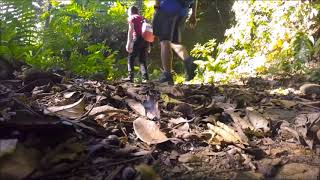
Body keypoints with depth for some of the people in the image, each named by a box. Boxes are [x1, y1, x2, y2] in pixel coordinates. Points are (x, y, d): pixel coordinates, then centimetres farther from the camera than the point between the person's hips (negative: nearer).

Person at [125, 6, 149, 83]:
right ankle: (145, 78, -6)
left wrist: (128, 43, -11)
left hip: (138, 38, -5)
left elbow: (130, 30, -4)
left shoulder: (131, 18, 10)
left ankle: (130, 76, -9)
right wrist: (147, 46, 20)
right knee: (142, 59, 8)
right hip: (146, 39, 5)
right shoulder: (142, 18, 26)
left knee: (131, 57, 2)